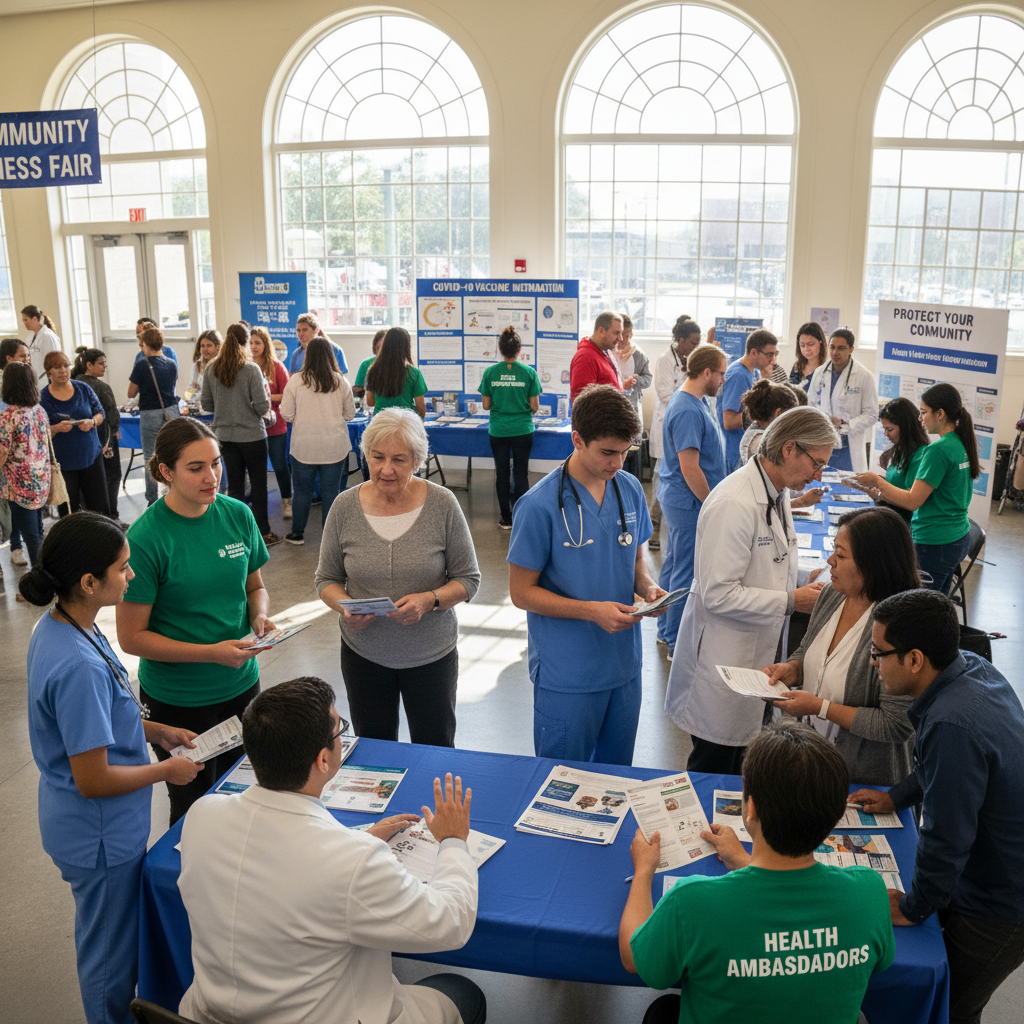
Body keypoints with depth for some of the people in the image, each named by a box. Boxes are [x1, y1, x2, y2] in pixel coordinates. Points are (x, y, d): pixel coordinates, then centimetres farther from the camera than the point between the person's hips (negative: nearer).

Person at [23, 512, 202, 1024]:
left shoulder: (58, 626, -5)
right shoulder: (79, 666, -35)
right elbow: (93, 780, -28)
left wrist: (155, 730, 7)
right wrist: (166, 770, -14)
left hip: (84, 825, 10)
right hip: (100, 835, -10)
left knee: (106, 939, 31)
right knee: (111, 952, 16)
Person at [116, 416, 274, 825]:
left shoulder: (238, 515, -4)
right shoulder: (147, 538, -19)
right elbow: (131, 637, -15)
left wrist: (260, 616, -11)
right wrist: (211, 652, -23)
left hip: (241, 683, 5)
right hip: (177, 699, -4)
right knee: (194, 804, 13)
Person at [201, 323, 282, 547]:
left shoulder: (211, 369, -2)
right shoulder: (251, 369, -15)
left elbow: (207, 404, 4)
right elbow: (262, 407, -18)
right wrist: (266, 396, 4)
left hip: (225, 435, 4)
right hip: (252, 434, -4)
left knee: (235, 485, 12)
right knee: (259, 484, 7)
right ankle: (263, 533, 13)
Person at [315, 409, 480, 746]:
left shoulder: (442, 504, -12)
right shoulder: (345, 506, -7)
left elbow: (468, 579, -5)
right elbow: (326, 579, 3)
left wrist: (430, 600, -23)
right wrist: (345, 607, -17)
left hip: (431, 654, -1)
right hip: (363, 653, 2)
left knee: (435, 752, 14)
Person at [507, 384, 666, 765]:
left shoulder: (630, 489, 0)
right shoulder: (540, 505, -17)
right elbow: (522, 592, -13)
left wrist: (648, 586, -8)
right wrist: (592, 611, -23)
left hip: (625, 663, 5)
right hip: (567, 676, -5)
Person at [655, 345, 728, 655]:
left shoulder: (695, 402, 10)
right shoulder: (688, 411, -23)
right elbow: (690, 469, -25)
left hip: (676, 498, 11)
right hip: (689, 502, -11)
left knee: (674, 564, 18)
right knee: (687, 572, -1)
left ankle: (667, 630, 30)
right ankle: (678, 643, 9)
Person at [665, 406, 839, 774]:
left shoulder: (777, 494, 8)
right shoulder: (734, 504, -24)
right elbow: (718, 595, -25)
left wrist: (806, 591, 3)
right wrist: (791, 601, -19)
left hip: (758, 654, 9)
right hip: (724, 661, -9)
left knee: (738, 768, 18)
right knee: (713, 768, 4)